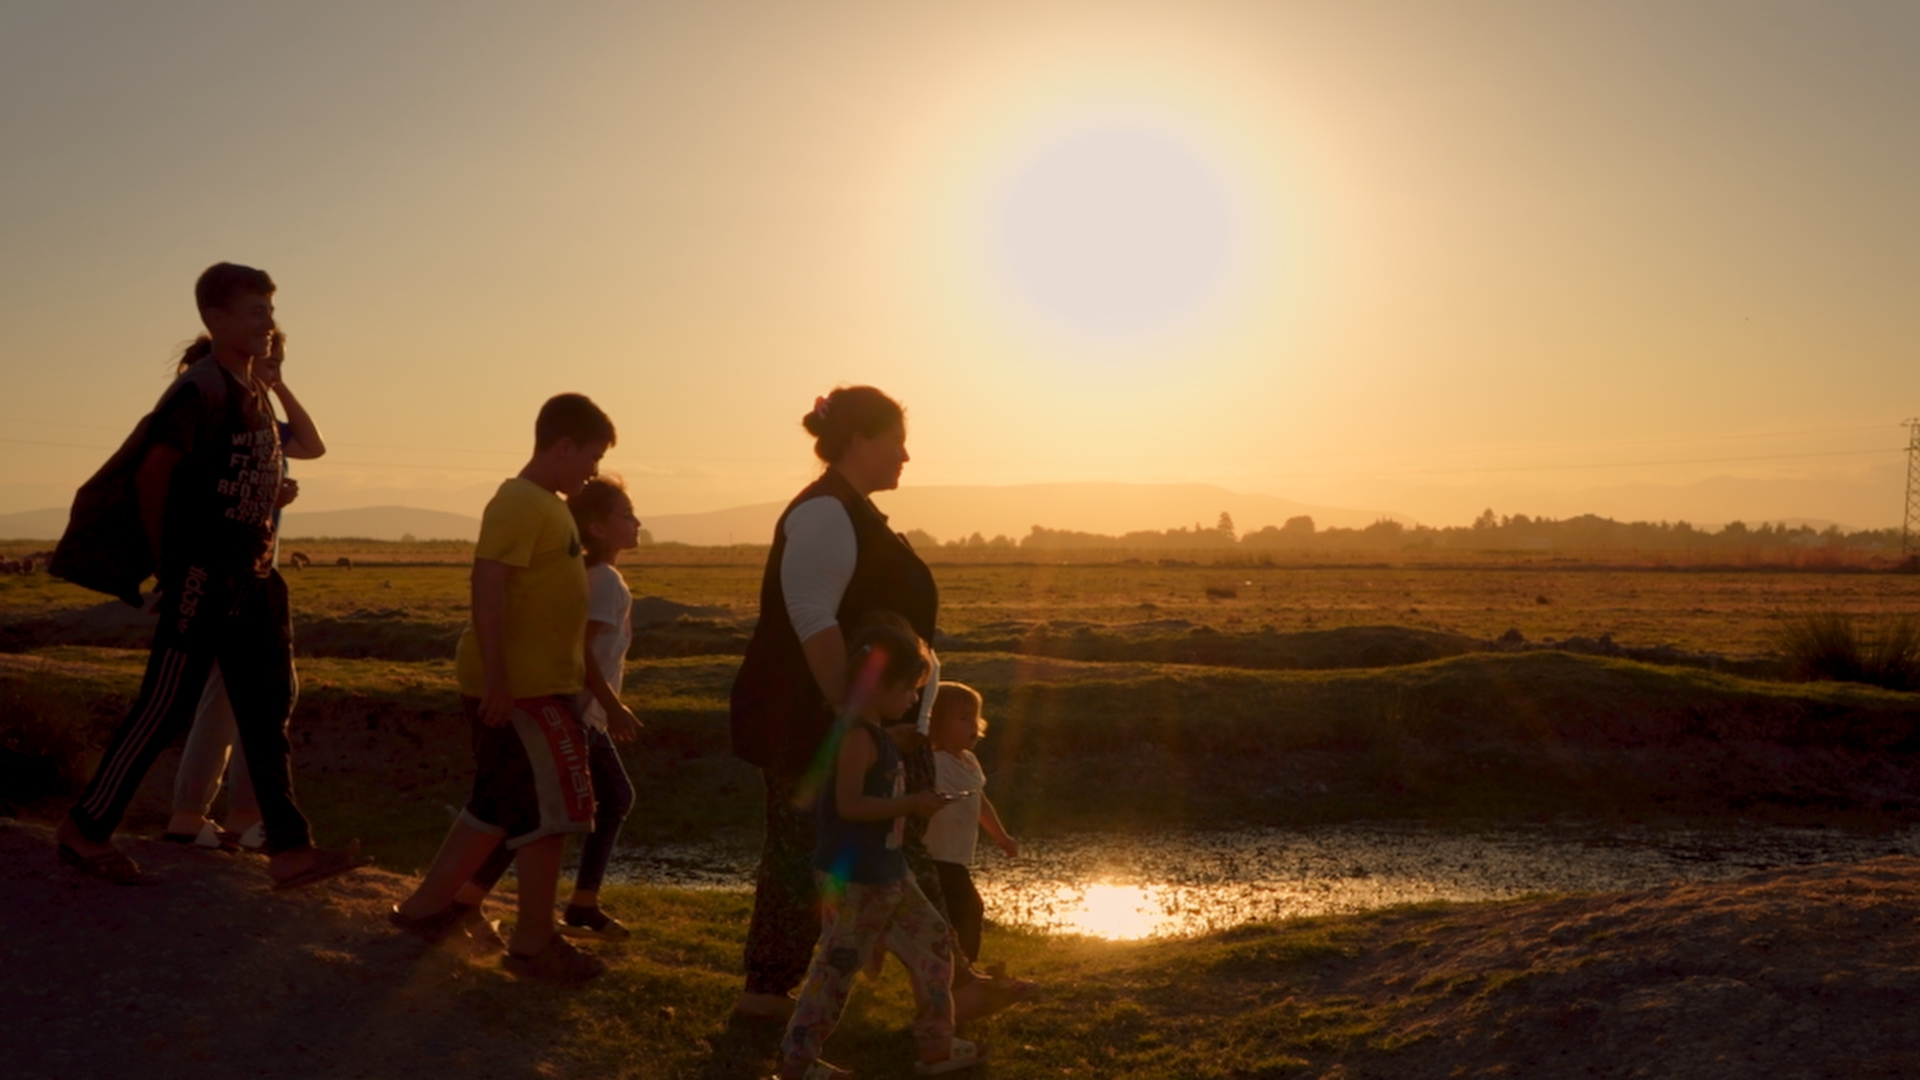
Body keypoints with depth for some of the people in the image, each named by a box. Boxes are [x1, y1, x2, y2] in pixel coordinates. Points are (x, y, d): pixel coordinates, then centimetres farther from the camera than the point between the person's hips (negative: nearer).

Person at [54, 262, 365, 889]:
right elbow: (152, 474, -15)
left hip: (254, 578, 9)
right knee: (165, 707, -1)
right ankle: (85, 830, 14)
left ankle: (289, 850, 7)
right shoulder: (200, 389, -14)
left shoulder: (255, 390, 12)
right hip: (203, 578, -9)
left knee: (268, 710, 6)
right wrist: (165, 557, -6)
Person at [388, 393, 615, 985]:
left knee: (500, 806, 16)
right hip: (519, 689, -10)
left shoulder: (549, 506, 17)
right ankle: (534, 944, 5)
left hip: (538, 685, 10)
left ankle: (427, 904, 26)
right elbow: (488, 585, -24)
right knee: (551, 807, -4)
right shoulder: (520, 504, -15)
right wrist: (497, 675, -28)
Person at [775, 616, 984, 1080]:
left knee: (933, 942, 15)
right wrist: (911, 804, -22)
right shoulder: (857, 737, -20)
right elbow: (849, 803, -26)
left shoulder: (875, 735, 12)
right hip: (852, 878, -10)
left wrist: (914, 804, 15)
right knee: (837, 965, 0)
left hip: (886, 872, 10)